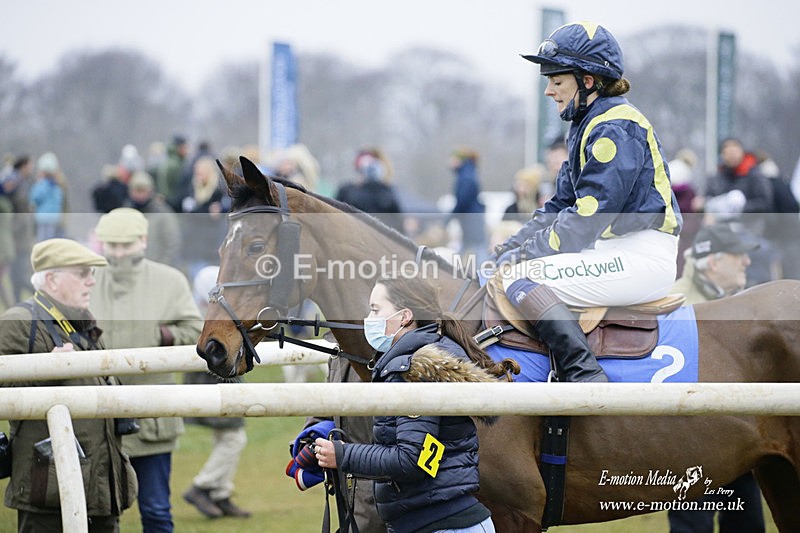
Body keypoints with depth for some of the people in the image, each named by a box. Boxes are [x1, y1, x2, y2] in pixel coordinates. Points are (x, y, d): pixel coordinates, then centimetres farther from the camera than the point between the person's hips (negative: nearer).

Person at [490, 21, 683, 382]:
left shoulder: (615, 129, -14)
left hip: (643, 258, -11)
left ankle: (584, 377, -31)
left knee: (520, 277, -22)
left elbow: (586, 220, -20)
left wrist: (525, 252, -14)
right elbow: (562, 205, 20)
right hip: (612, 251, 11)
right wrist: (514, 244, 6)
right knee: (508, 264, 12)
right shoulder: (586, 125, 18)